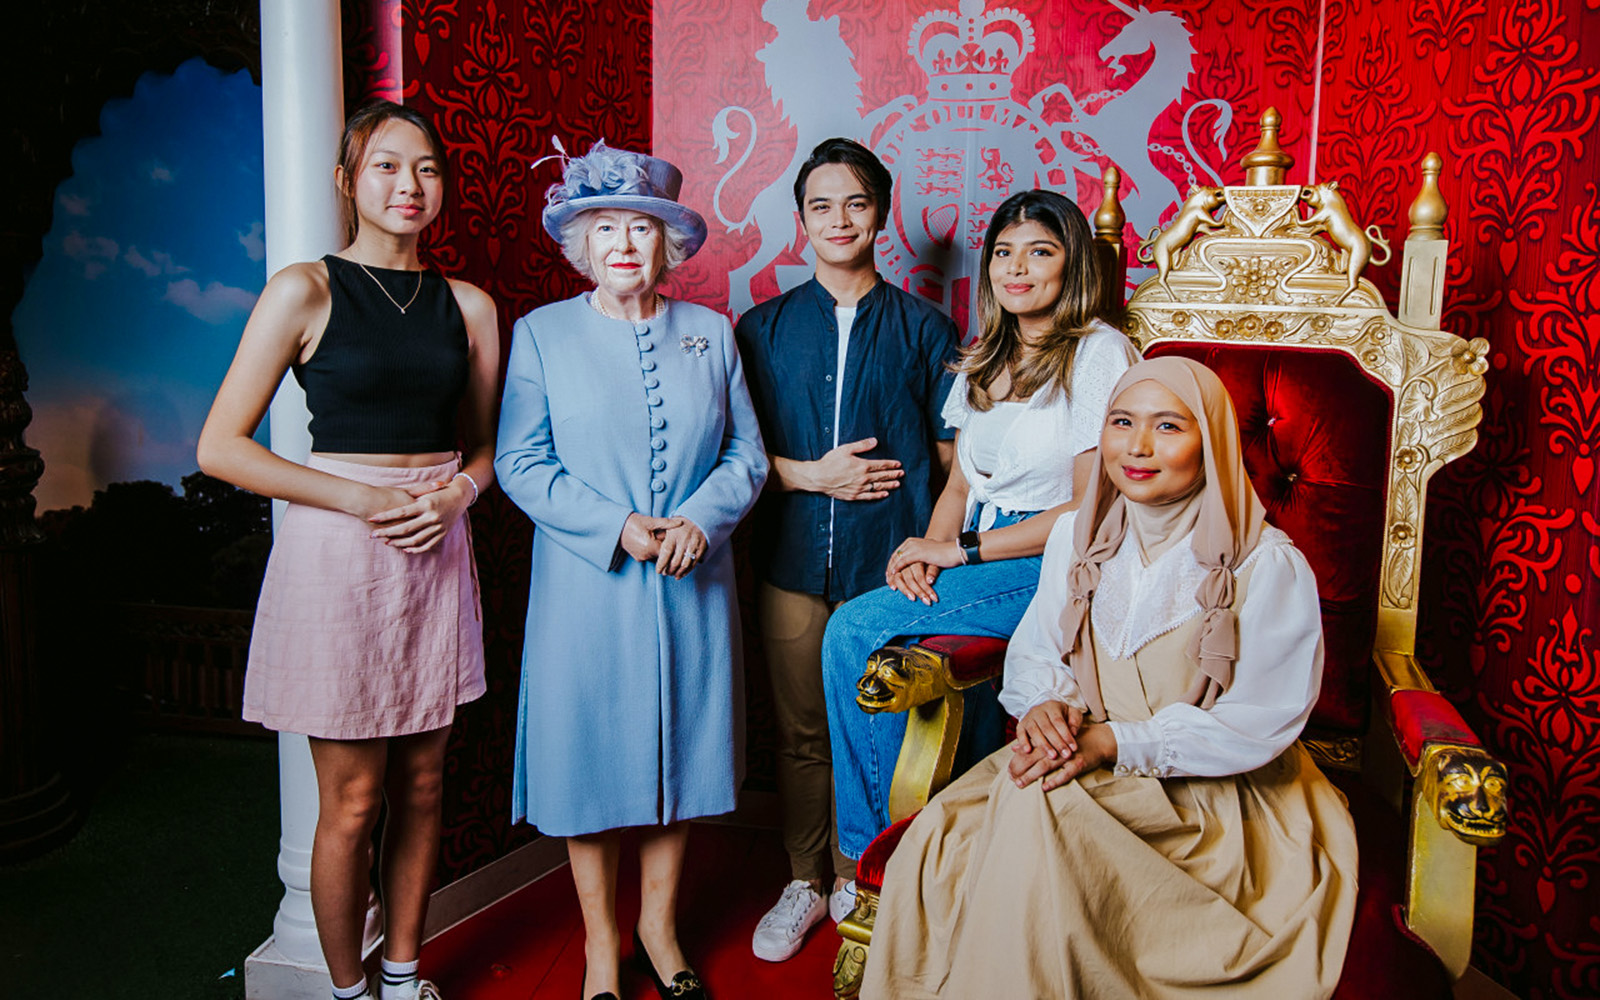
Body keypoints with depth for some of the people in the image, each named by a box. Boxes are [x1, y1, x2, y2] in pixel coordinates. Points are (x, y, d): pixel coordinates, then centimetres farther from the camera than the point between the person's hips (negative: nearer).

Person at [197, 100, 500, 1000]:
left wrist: (454, 494, -4)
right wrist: (361, 498, -12)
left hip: (435, 555, 4)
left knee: (421, 787, 12)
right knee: (352, 802, 4)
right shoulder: (305, 291, -4)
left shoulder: (469, 307, 8)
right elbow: (220, 447, -6)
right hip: (337, 554, -4)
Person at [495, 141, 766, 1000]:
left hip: (692, 588, 2)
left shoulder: (710, 333, 8)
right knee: (591, 753, 5)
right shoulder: (541, 333, 2)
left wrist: (701, 518, -12)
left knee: (680, 749, 10)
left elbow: (747, 453, 7)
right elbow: (521, 463, -3)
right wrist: (615, 527, -15)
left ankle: (660, 927, 30)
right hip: (586, 588, -2)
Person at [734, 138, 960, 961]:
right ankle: (804, 883, 27)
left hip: (888, 565, -1)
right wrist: (814, 475, -7)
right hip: (794, 562, 1)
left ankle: (855, 880, 25)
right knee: (800, 732, 9)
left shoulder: (922, 329, 6)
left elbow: (950, 456, 5)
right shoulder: (764, 327, 9)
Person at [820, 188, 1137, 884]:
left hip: (1054, 569, -6)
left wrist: (960, 550, -13)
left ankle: (874, 846, -5)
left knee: (856, 630, -21)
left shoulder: (1100, 354, -6)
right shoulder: (983, 363, 17)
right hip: (975, 566, 7)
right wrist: (927, 552, -5)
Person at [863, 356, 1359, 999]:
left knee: (1034, 806, -32)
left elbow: (1258, 725, -13)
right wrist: (1046, 704, -13)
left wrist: (1115, 742, -21)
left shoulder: (1269, 566, -11)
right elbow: (1032, 652, 12)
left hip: (1208, 791, -4)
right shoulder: (1077, 536, 7)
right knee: (939, 833, -23)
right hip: (1077, 758, 5)